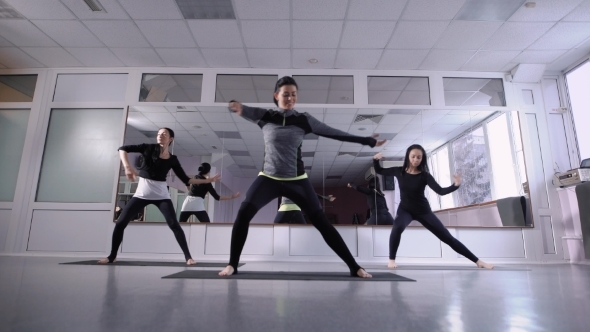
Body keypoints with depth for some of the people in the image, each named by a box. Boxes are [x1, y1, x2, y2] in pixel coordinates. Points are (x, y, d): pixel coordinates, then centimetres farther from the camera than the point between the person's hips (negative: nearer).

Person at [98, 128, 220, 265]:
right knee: (120, 223, -1)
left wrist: (208, 180, 1)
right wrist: (127, 167, -21)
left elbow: (186, 180, 6)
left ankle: (188, 256, -5)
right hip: (142, 193, 0)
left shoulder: (173, 160, 3)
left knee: (174, 224, -11)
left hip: (161, 195, 0)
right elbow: (123, 149, -5)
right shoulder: (149, 148, -1)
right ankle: (112, 256, 20)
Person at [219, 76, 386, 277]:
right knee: (243, 214, -19)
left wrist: (368, 141, 4)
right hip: (269, 178, 1)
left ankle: (354, 267, 7)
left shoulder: (303, 120, 1)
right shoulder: (264, 116, 2)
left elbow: (335, 134, 4)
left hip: (297, 180, 0)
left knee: (321, 221, -3)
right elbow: (242, 109, -6)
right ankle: (232, 265, -2)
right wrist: (235, 106, -33)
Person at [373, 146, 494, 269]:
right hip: (405, 209, 0)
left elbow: (440, 191, -21)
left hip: (423, 211, 1)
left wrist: (455, 185, -38)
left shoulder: (425, 175, -11)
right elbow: (379, 171, 4)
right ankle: (391, 259, -18)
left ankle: (477, 261, 15)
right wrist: (376, 160, -15)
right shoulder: (399, 171, -7)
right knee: (397, 227, -35)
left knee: (447, 237, 2)